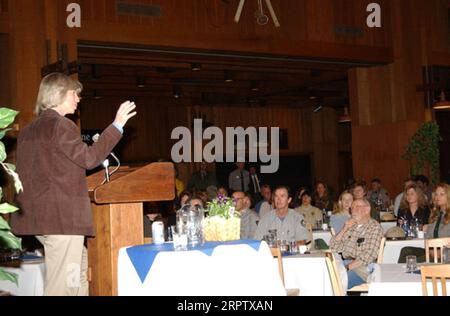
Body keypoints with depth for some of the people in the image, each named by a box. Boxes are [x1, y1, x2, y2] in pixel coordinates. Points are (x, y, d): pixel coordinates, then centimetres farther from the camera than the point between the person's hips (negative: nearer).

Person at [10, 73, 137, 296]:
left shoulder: (27, 131, 16)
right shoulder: (61, 125, -11)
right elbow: (89, 158, -12)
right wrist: (117, 126, -8)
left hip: (34, 216, 10)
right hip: (62, 216, -9)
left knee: (80, 262, 23)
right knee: (62, 285, -7)